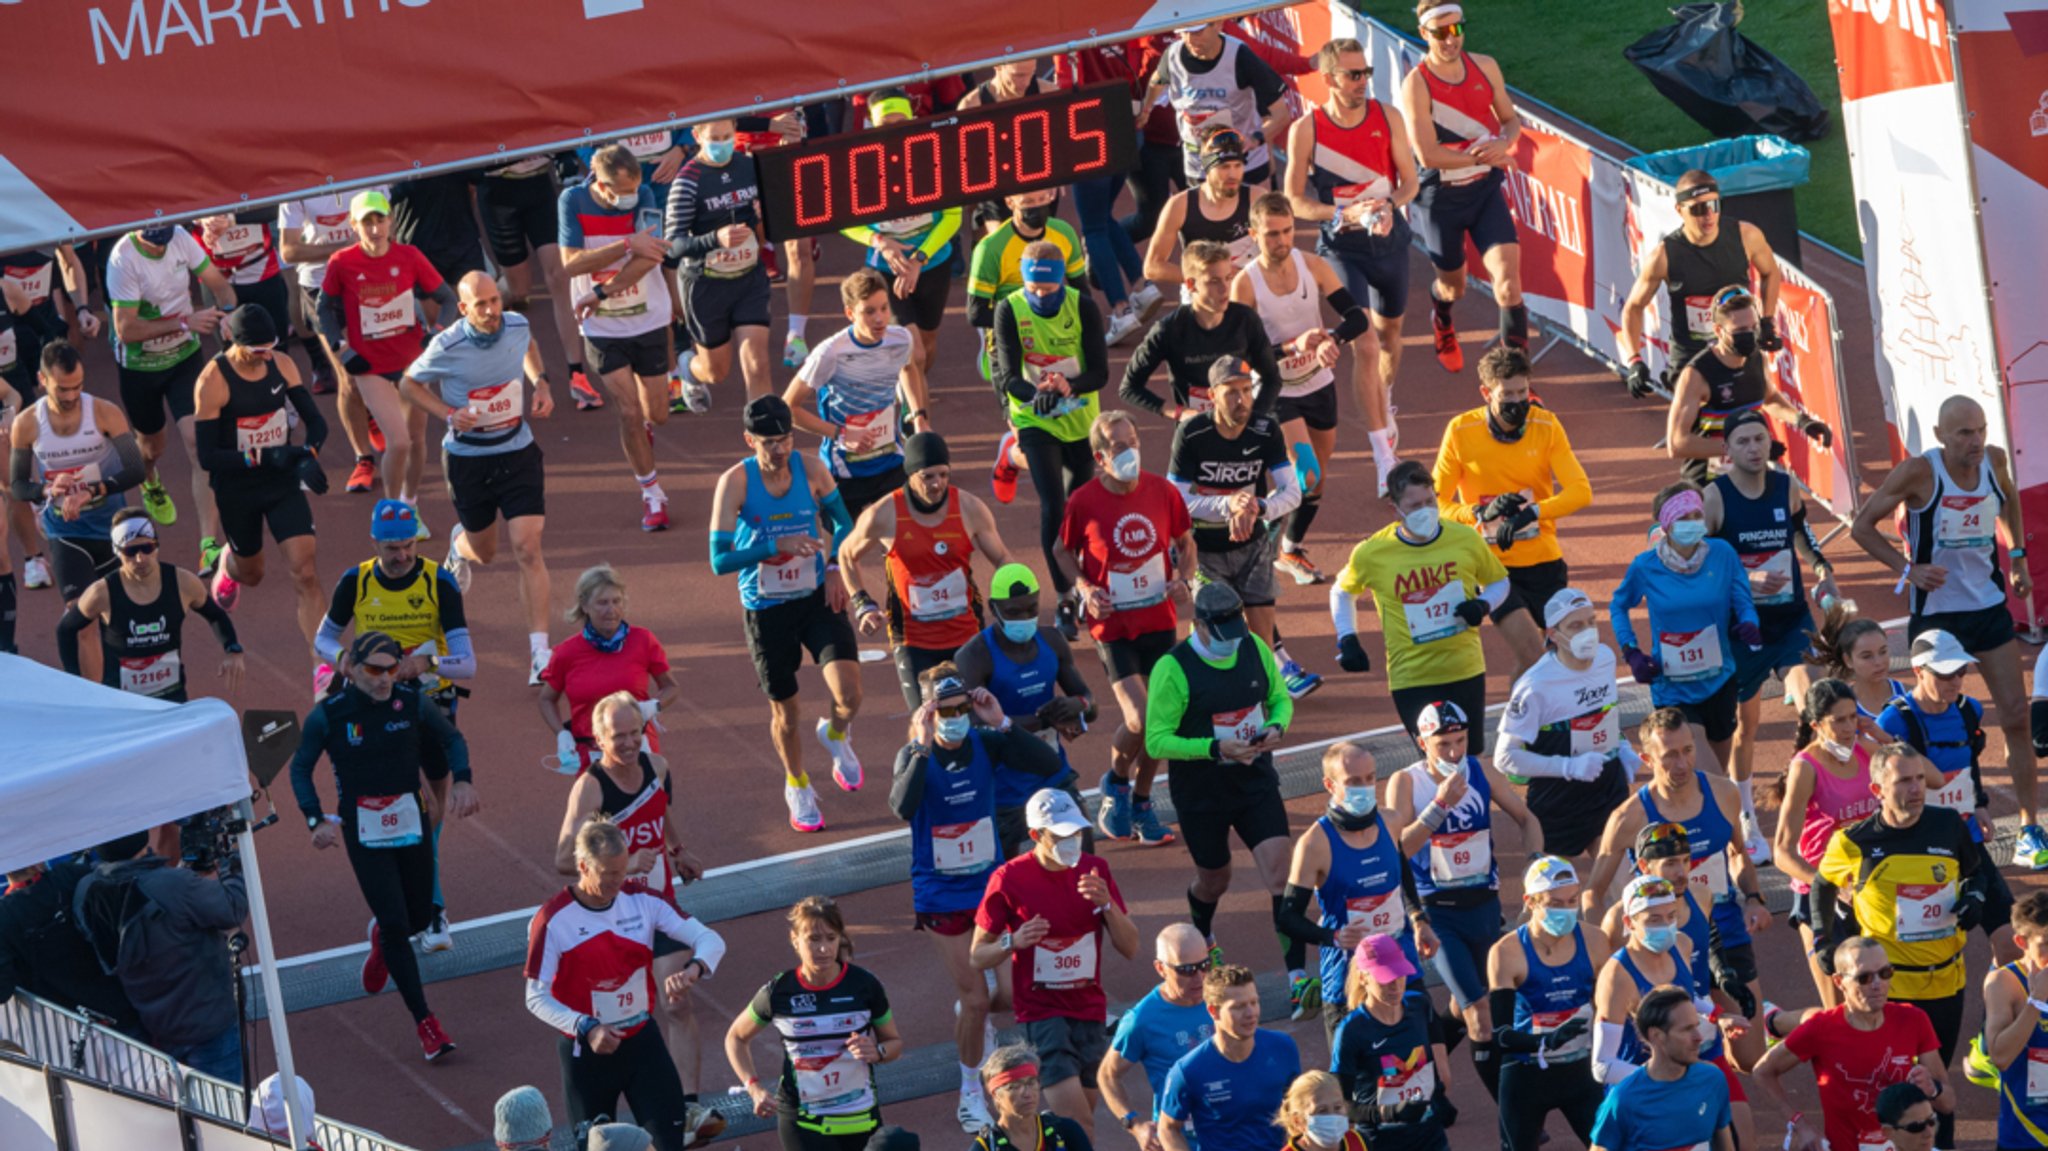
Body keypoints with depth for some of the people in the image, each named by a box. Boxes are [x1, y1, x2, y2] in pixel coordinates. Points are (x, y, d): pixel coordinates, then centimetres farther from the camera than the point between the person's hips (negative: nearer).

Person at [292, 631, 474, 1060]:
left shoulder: (413, 703, -6)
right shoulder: (329, 714, -11)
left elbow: (452, 739, 10)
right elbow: (301, 769, -1)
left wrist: (462, 781, -8)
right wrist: (317, 820, -14)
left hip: (411, 823, 3)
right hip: (361, 829, -3)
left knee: (419, 917, 11)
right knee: (395, 923, -8)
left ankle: (381, 938, 51)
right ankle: (425, 1024, 0)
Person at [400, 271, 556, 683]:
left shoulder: (518, 326, -8)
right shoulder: (447, 347, -19)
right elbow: (409, 383, -2)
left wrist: (540, 383, 1)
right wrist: (448, 414, -18)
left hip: (518, 452, 1)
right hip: (467, 459, -1)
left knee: (528, 549, -13)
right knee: (484, 551, 17)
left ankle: (539, 653, -12)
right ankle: (460, 547, 59)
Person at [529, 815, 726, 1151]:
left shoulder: (643, 901, -6)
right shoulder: (552, 921, -16)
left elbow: (711, 941, -8)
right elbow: (537, 998, -13)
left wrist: (693, 970, -31)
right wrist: (586, 1028, -28)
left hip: (641, 1040, 2)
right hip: (586, 1051, -2)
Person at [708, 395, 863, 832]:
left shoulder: (810, 470, -8)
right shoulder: (735, 483, -17)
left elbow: (841, 522, 10)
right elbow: (720, 559, -20)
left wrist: (835, 569, -5)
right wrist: (777, 545, -30)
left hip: (817, 598, 2)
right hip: (767, 610, -1)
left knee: (849, 693, -15)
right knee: (784, 710, 10)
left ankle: (837, 734, 22)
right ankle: (796, 785, 39)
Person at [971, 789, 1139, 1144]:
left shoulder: (1094, 870, 2)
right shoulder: (1010, 879, -10)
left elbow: (1129, 948, 2)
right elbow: (977, 955, -3)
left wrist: (1107, 904, -15)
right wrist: (1013, 942, -23)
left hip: (1090, 1011, 5)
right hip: (1042, 1016, -5)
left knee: (1085, 1111, 10)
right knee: (1080, 1126, -16)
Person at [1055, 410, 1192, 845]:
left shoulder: (1163, 492, -4)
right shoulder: (1084, 502, -12)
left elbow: (1185, 543, 13)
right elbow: (1063, 552, 4)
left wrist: (1183, 579, -6)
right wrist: (1084, 588, -12)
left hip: (1159, 621, 4)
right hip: (1112, 626, -4)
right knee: (1139, 719, -15)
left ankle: (1141, 804, 28)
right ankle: (1116, 781, 16)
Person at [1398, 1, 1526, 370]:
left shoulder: (1485, 67, -2)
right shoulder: (1417, 83, -18)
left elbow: (1511, 119, 9)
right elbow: (1427, 155, -23)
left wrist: (1505, 142, -14)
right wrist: (1483, 156, -20)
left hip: (1487, 191, 3)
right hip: (1441, 198, -3)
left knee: (1508, 280, -13)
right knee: (1453, 286, 16)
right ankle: (1442, 323, 55)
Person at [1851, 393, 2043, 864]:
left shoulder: (1994, 459, -5)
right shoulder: (1920, 472, -19)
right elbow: (1862, 526, -11)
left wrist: (2017, 556, 14)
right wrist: (1909, 569, -20)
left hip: (1989, 603, 4)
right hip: (1935, 610, -4)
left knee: (2016, 716, 2)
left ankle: (2030, 829, 9)